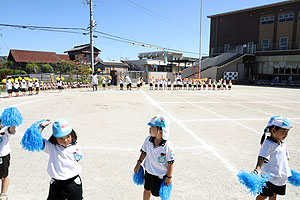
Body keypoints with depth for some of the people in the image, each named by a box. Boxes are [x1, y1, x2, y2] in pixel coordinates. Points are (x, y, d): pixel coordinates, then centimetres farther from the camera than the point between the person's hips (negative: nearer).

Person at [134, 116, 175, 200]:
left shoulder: (168, 146, -29)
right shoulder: (148, 140, -15)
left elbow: (170, 163, -19)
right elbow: (144, 152, 2)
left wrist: (169, 177, -12)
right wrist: (138, 164, 5)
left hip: (161, 175, -4)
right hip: (148, 172, 5)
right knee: (147, 190, 24)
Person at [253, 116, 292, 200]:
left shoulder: (283, 144, 8)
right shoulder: (268, 144, -17)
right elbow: (261, 158, -25)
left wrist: (288, 172, 31)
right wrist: (257, 170, -39)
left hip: (282, 177, 7)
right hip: (269, 177, -7)